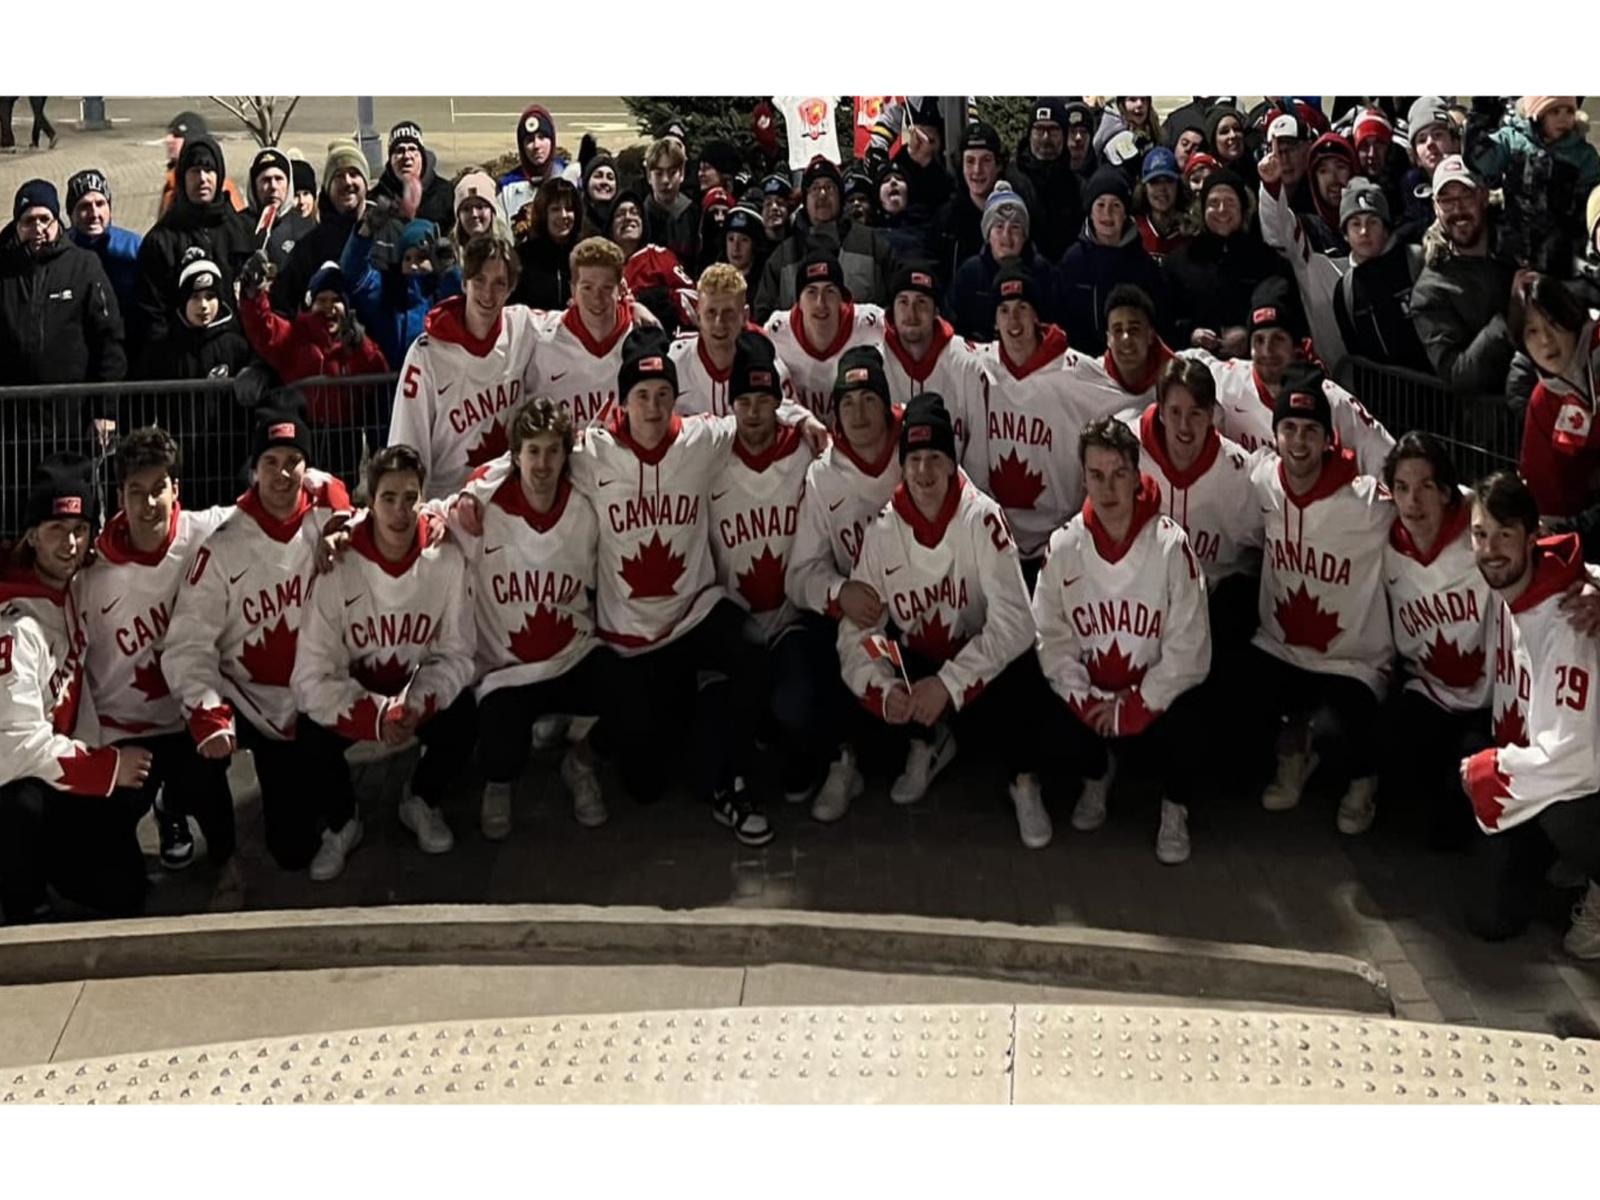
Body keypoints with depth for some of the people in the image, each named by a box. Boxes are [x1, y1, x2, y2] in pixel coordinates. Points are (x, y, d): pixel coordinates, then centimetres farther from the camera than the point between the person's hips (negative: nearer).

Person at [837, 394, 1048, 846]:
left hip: (982, 656, -3)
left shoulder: (982, 518, -20)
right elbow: (857, 629, -9)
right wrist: (882, 689, -29)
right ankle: (927, 743, 10)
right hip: (916, 661, 3)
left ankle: (1024, 780, -1)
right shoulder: (881, 532, -9)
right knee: (862, 683, -24)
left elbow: (1014, 622, -25)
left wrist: (949, 684, -32)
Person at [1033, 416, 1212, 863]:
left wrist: (1134, 707, -19)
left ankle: (1175, 808, 4)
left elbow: (1188, 646, -15)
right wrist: (1084, 701, -19)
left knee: (1183, 722, -32)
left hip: (1155, 693, -2)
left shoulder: (1170, 544, -14)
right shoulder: (1063, 545, -6)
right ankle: (1097, 773, 14)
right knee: (1052, 716, -26)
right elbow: (1052, 636, -6)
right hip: (1091, 691, 3)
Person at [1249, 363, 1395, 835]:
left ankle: (1361, 776, 9)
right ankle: (1293, 741, 13)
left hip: (1352, 663, -4)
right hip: (1278, 650, 5)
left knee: (1332, 734, -32)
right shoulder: (1262, 483, -5)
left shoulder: (1368, 501, -19)